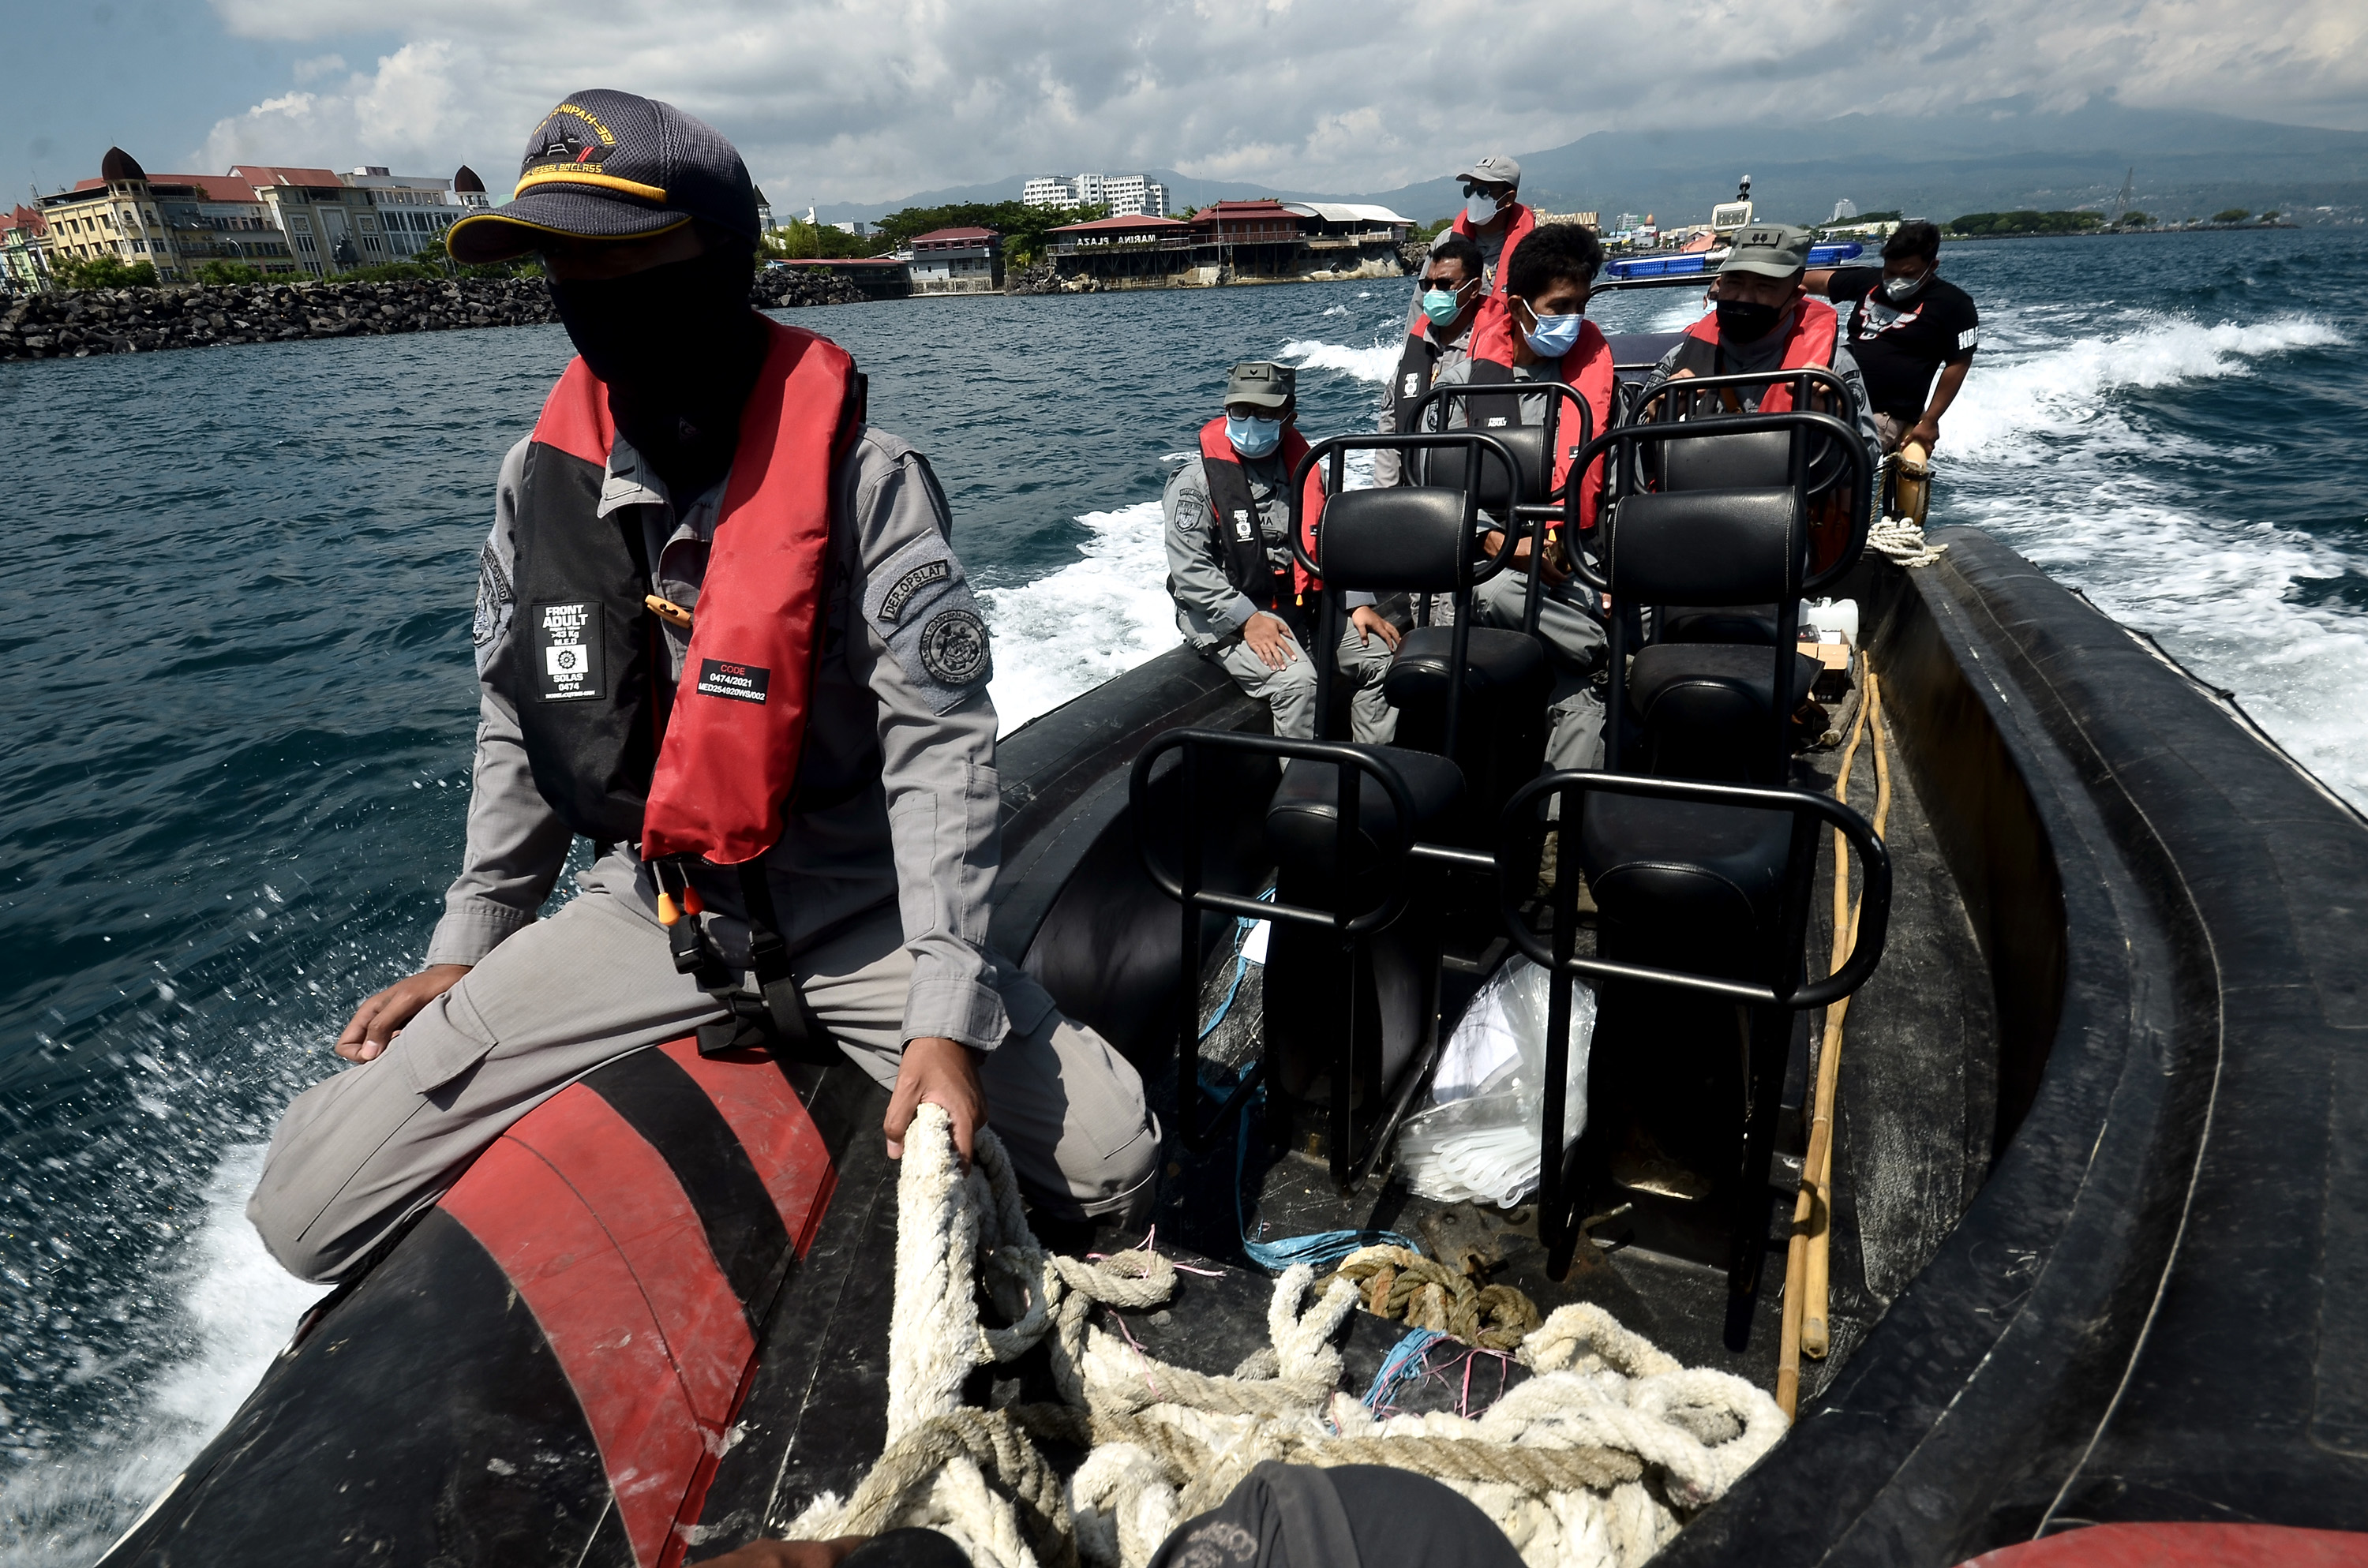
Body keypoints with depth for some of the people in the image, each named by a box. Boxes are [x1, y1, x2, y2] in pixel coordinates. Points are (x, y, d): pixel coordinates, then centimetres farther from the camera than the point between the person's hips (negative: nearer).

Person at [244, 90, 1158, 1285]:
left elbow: (939, 743, -17)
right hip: (642, 910, 4)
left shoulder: (865, 481, -15)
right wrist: (467, 946, 14)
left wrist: (947, 1011, -22)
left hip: (860, 919, -3)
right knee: (308, 1205, -5)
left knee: (1114, 1162, -15)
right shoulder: (539, 481, 1)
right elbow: (519, 734, 12)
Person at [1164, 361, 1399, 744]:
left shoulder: (1300, 469, 11)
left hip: (1300, 609, 6)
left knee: (1380, 656, -5)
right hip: (1225, 619, -6)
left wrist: (1358, 604, 3)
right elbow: (1190, 569, -14)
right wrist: (1247, 619, -22)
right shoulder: (1196, 479, -7)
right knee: (1297, 680, -29)